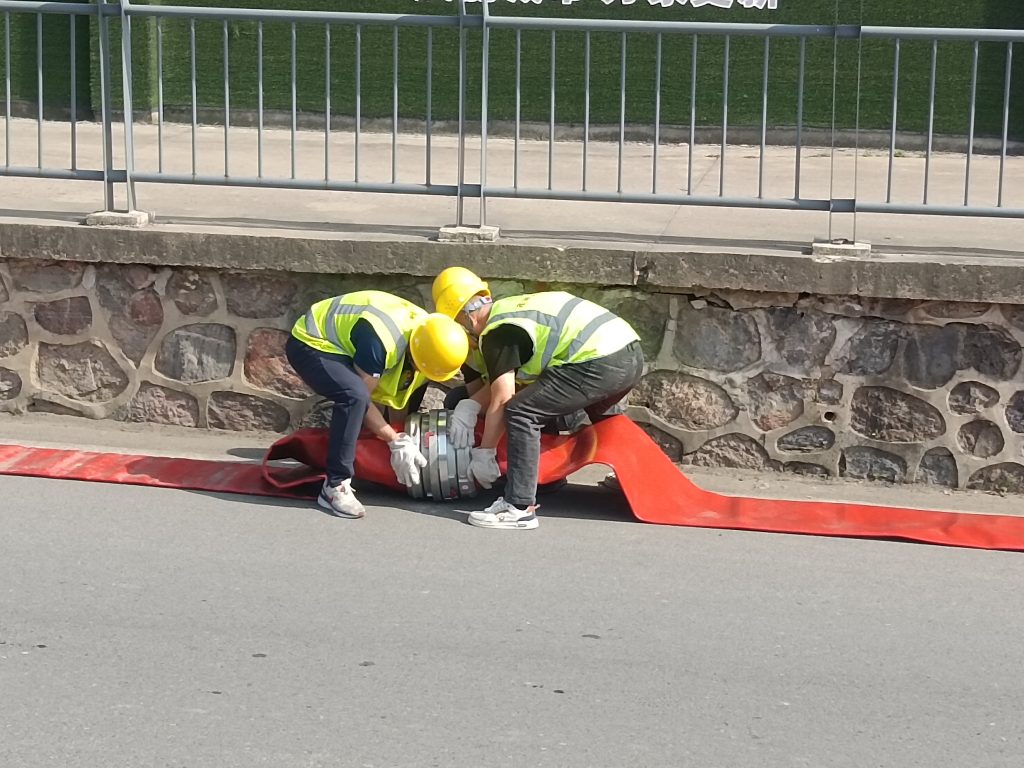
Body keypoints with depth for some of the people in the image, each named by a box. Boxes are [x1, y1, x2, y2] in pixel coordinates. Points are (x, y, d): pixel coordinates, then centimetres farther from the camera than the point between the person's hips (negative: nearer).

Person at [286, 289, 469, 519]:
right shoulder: (381, 341, -37)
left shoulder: (428, 331, -13)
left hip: (340, 344, 9)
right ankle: (336, 486, -26)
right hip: (310, 345, -9)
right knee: (354, 395, -31)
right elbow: (361, 397, -26)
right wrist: (397, 442, -23)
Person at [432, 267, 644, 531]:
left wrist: (484, 453, 3)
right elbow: (502, 379, 24)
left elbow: (502, 401, -5)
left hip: (599, 364, -10)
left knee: (521, 414, -8)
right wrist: (470, 405, 11)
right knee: (604, 418, 38)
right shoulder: (511, 309, 23)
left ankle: (520, 508, -10)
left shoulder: (496, 334, -5)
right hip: (632, 353, 10)